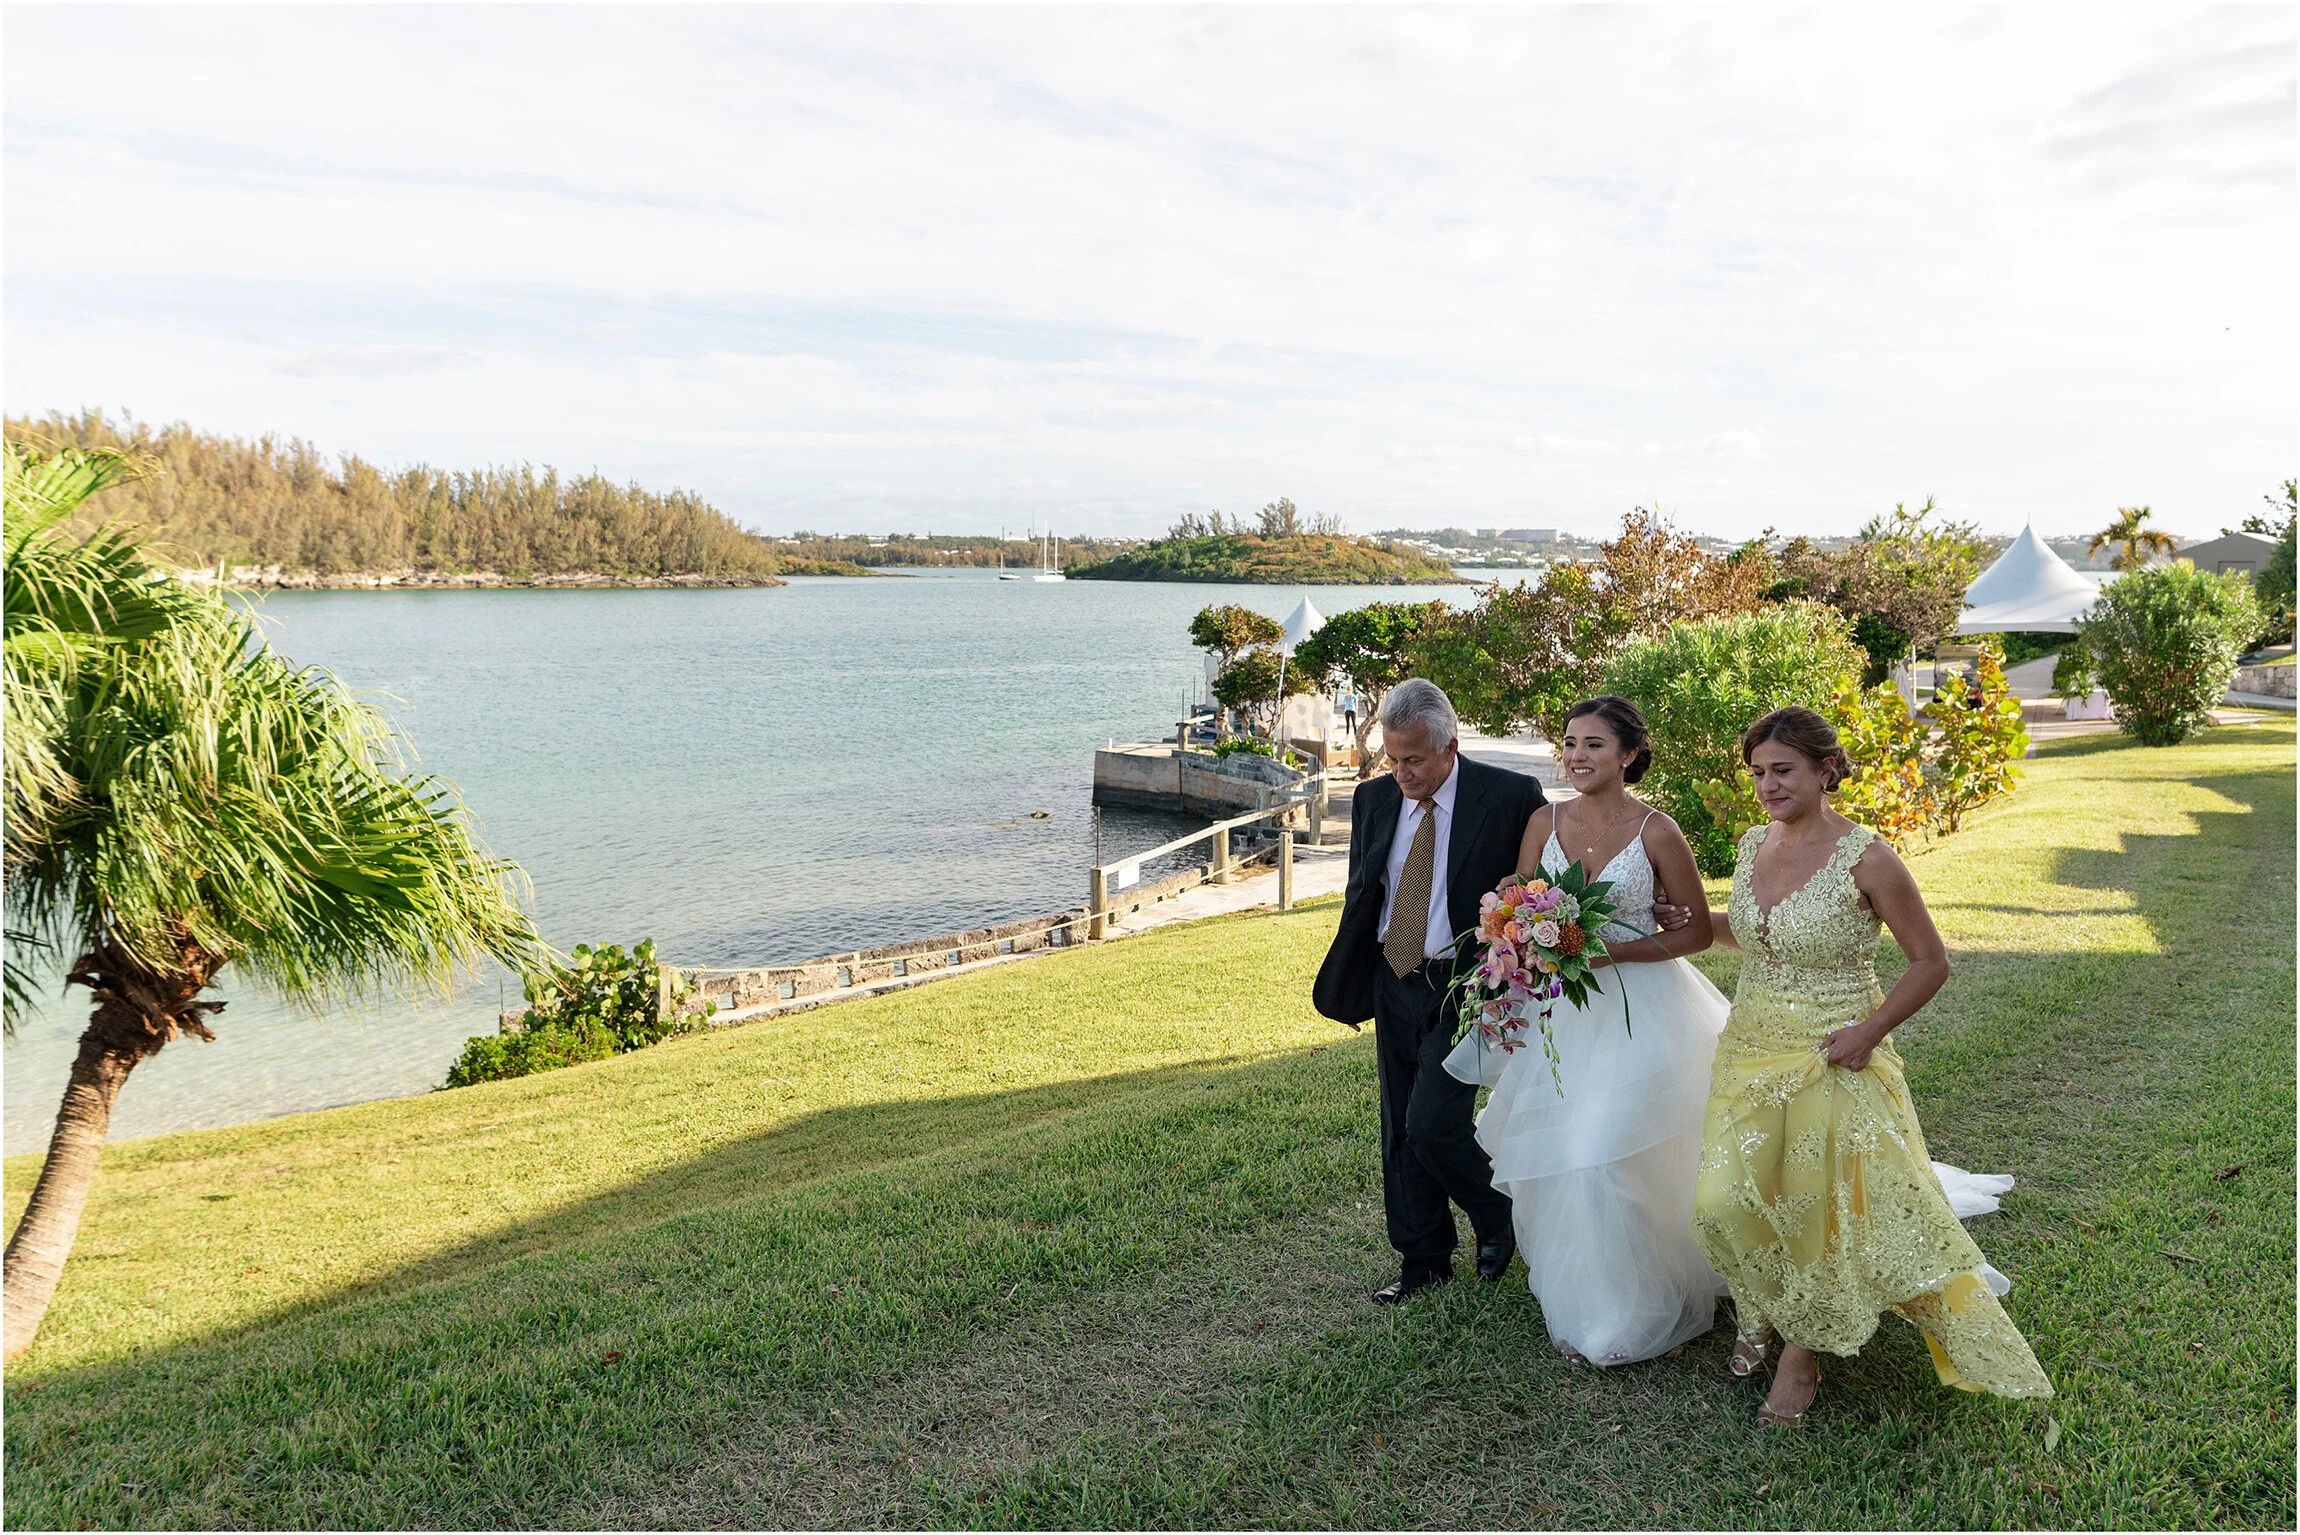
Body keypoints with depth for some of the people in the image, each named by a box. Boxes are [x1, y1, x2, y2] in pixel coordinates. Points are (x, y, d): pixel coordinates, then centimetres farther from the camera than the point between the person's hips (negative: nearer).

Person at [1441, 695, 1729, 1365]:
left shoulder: (1656, 831, -10)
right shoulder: (1544, 823, 1)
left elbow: (1698, 931, -4)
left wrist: (1612, 950, -16)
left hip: (1639, 1009, -4)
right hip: (1561, 1009, 4)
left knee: (1610, 1155, -6)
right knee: (1556, 1154, 9)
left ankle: (1629, 1315, 17)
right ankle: (1580, 1301, 29)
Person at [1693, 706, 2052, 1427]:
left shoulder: (1867, 859, -16)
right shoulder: (1755, 844, 2)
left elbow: (1931, 962, -8)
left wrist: (1870, 1033, -16)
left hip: (1832, 1062, -5)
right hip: (1751, 1051, 5)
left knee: (1829, 1208, 5)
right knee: (1724, 1202, 2)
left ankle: (1801, 1354, 28)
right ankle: (1763, 1319, 32)